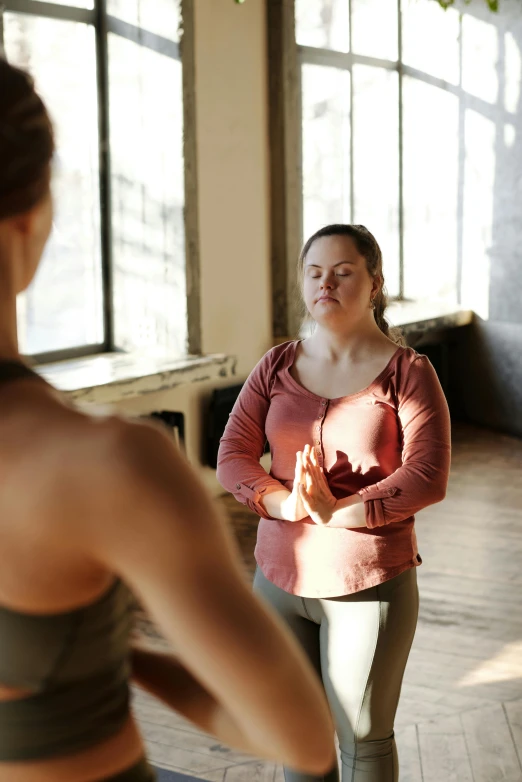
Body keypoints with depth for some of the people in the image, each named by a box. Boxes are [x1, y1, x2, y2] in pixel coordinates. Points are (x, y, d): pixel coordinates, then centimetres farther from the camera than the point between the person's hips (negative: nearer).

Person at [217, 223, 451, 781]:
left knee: (363, 737, 10)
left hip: (369, 585, -3)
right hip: (280, 578, 4)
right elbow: (232, 457, -3)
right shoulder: (277, 366, 2)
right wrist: (286, 503, -21)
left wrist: (336, 511, -26)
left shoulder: (407, 373, -8)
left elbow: (428, 477, -16)